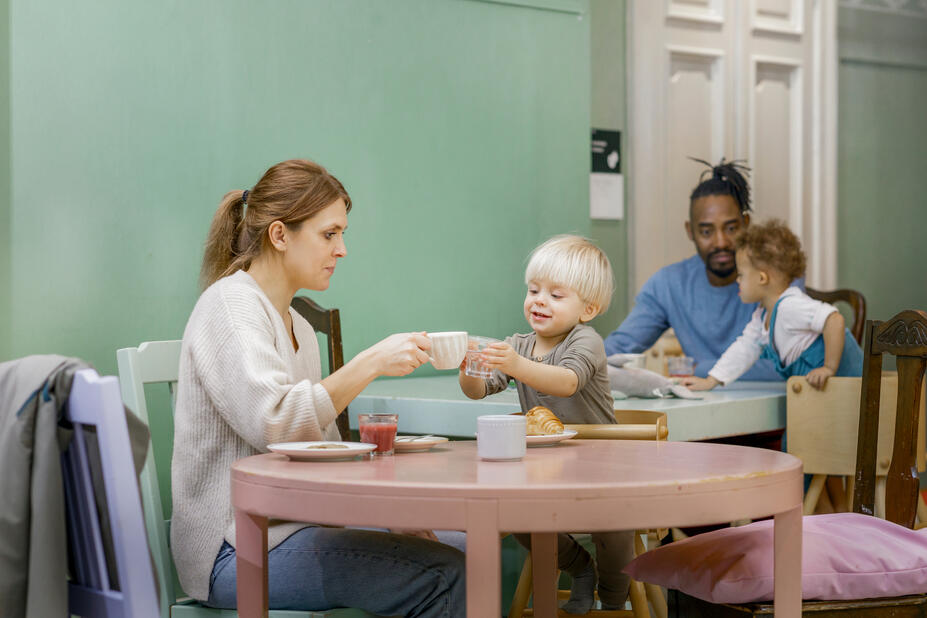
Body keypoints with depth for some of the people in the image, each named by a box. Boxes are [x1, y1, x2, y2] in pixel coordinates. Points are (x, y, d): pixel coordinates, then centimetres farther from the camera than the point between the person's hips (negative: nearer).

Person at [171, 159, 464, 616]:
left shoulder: (298, 328, 19)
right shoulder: (231, 305, -9)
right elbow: (272, 421, -25)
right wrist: (370, 363, -24)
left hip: (287, 530, 9)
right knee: (444, 574, -22)